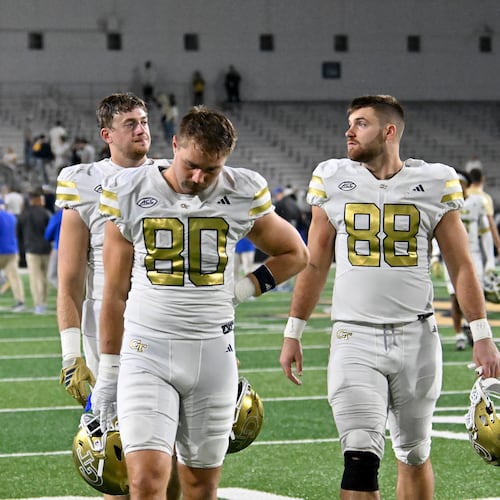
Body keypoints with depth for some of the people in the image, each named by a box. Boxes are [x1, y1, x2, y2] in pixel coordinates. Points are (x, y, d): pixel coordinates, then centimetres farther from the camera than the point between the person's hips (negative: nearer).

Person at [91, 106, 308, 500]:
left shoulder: (242, 195, 1)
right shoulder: (130, 193, -1)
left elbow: (295, 254, 17)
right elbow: (115, 294, 6)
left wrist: (242, 290, 2)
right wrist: (107, 373, 7)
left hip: (213, 354, 2)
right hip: (146, 353, -2)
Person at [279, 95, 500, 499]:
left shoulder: (434, 184, 0)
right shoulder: (333, 181, 3)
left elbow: (461, 266, 3)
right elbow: (315, 265, 10)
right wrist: (293, 333, 9)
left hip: (417, 338, 1)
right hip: (355, 338, 0)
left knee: (415, 455, 11)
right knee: (361, 458, -13)